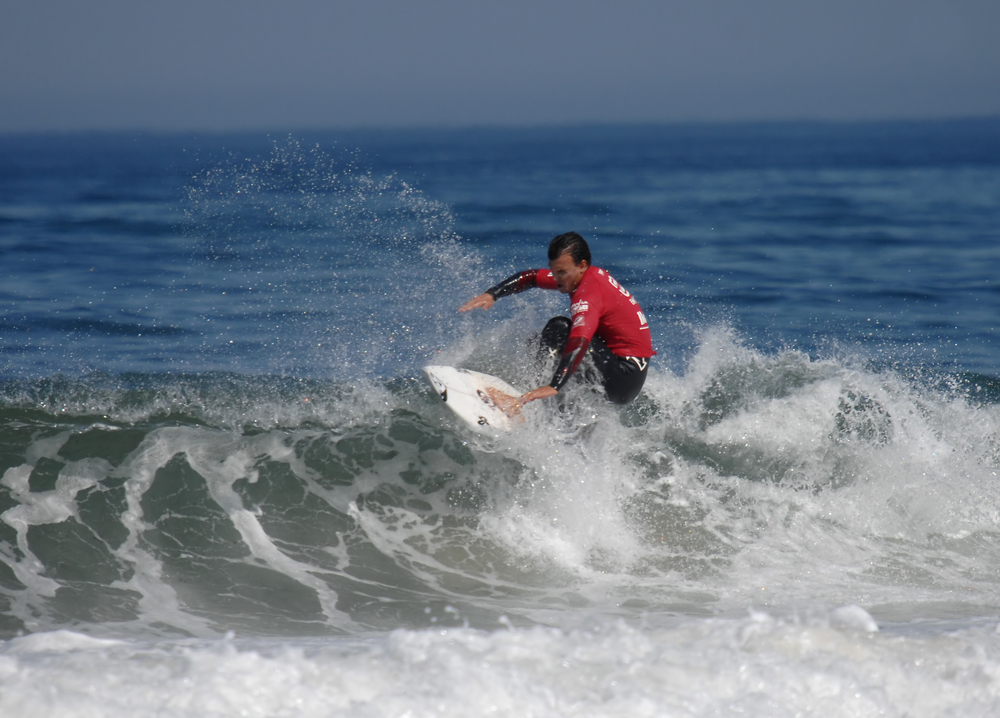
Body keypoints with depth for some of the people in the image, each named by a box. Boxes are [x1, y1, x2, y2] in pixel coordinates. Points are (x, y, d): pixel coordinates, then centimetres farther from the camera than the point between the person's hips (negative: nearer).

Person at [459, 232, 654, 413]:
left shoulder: (589, 293, -22)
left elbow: (579, 343, -38)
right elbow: (532, 277, 16)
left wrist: (554, 386, -49)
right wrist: (491, 294, 3)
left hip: (625, 379, -10)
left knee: (559, 328, -23)